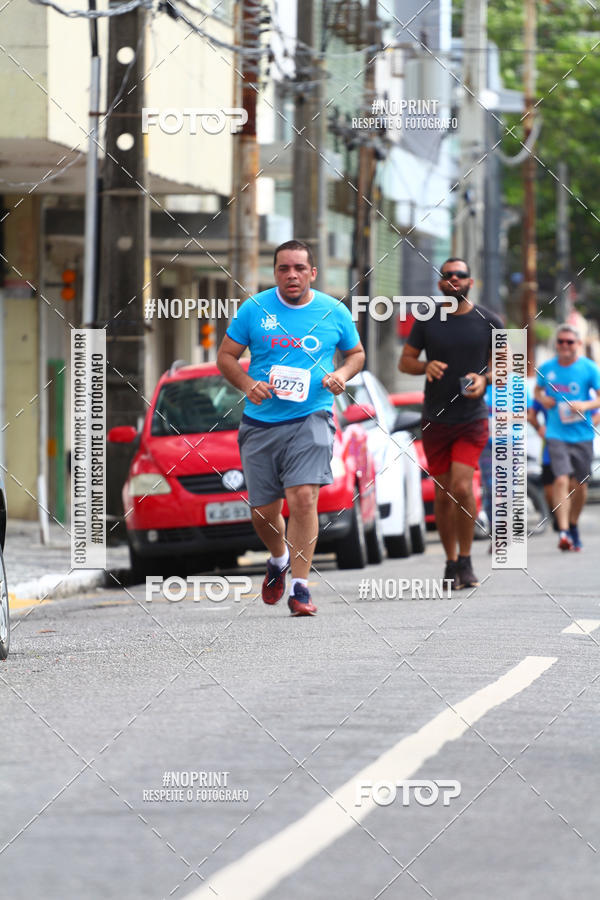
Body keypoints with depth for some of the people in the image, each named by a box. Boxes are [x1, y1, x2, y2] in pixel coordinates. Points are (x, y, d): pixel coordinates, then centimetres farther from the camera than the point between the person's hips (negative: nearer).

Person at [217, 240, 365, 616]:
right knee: (264, 510, 7)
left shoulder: (334, 312, 3)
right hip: (261, 422, 2)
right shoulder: (255, 308, 1)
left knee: (303, 497, -20)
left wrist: (342, 374, -4)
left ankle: (300, 586, -14)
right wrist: (248, 385, -11)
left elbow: (356, 352, 18)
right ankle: (279, 559, 40)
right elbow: (226, 356, 7)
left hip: (311, 419, -2)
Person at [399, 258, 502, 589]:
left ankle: (465, 560, -2)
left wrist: (485, 378, -12)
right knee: (443, 494, 5)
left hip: (473, 417, -2)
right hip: (436, 420, 2)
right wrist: (426, 366, -14)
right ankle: (451, 563, 19)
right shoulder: (427, 321, 2)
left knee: (462, 487, -18)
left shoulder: (488, 322, 1)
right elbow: (405, 361, 8)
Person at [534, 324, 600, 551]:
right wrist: (542, 399, -2)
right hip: (556, 434, 0)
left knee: (580, 484, 8)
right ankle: (563, 532, -19)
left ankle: (573, 525, 31)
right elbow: (538, 390, 20)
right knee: (561, 479, -16)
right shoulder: (546, 368, 4)